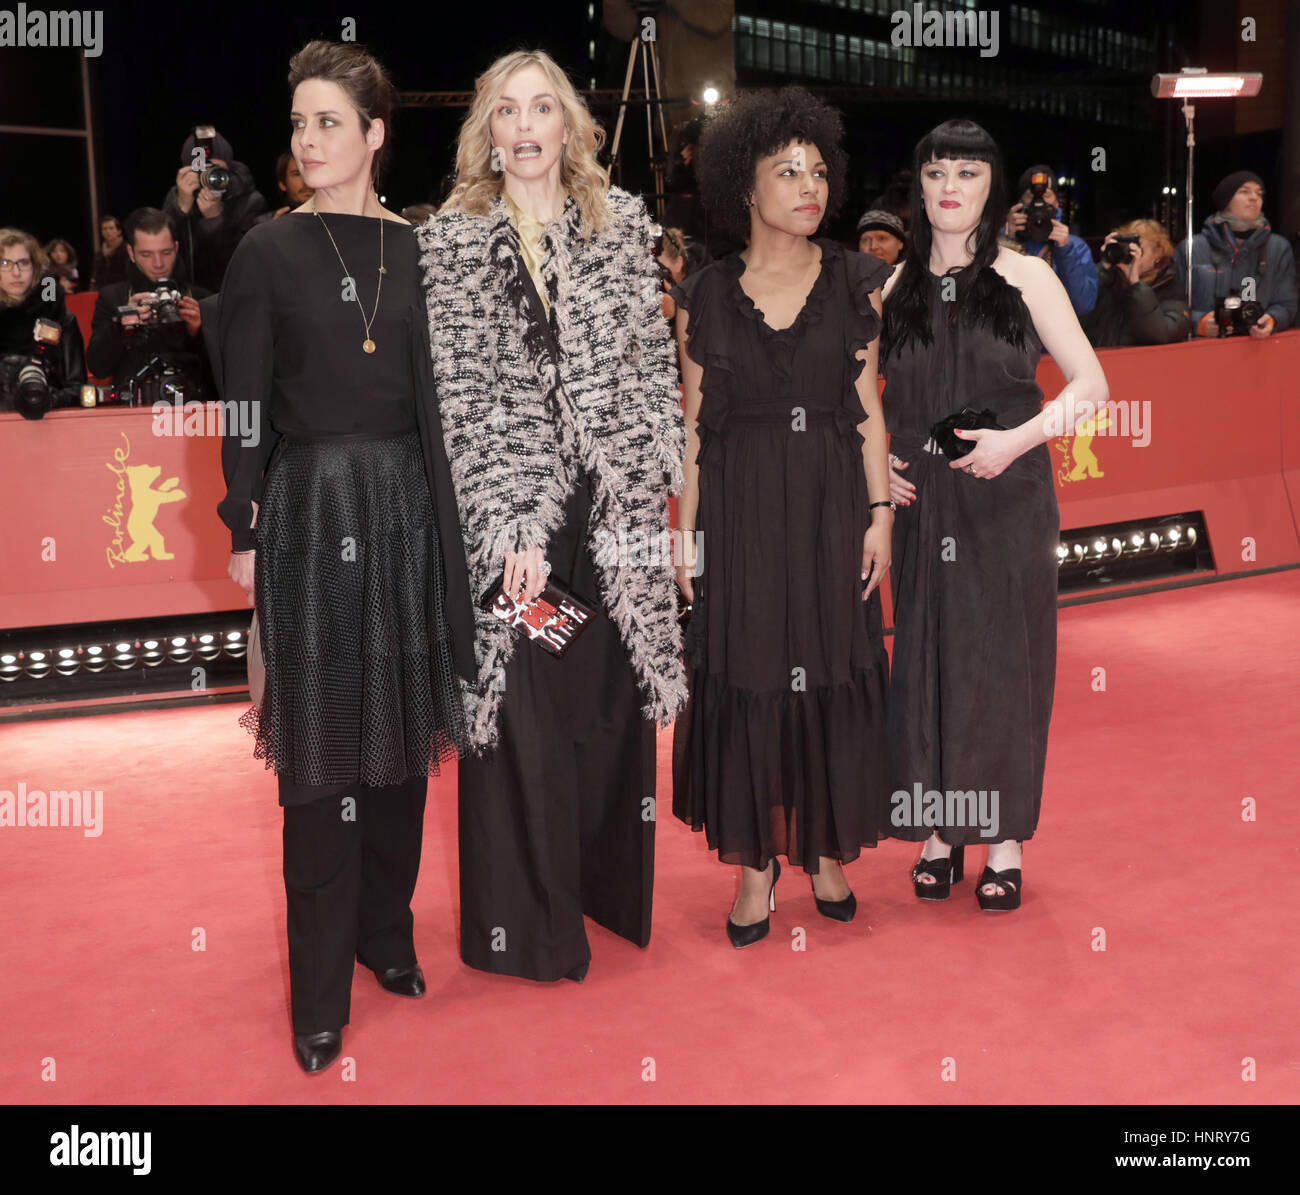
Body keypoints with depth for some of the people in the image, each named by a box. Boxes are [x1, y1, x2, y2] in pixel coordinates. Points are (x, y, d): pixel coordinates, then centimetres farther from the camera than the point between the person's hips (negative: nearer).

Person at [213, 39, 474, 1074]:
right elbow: (245, 407, -1)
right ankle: (322, 987, 10)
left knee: (400, 727, 10)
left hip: (405, 503, 3)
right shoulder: (269, 253, 1)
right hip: (311, 504, -3)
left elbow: (433, 393, 8)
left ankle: (386, 929, 28)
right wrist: (243, 531, -5)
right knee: (323, 741, -1)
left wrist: (444, 514, 3)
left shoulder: (417, 248, 8)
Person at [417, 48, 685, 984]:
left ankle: (609, 888, 29)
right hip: (507, 510, -2)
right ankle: (530, 922, 18)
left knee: (612, 699, 10)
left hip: (616, 512, 3)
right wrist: (515, 523, -14)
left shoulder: (624, 224, 8)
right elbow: (464, 395, -6)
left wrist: (657, 474, 1)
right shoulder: (449, 241, 1)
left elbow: (653, 361, 10)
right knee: (520, 712, 2)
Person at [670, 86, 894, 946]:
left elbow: (868, 408, 3)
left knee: (834, 674, 6)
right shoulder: (706, 297, 2)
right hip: (741, 510, 0)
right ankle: (757, 863, 17)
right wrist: (688, 534, -1)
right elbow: (696, 424, 3)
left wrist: (880, 512, -3)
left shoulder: (855, 284, 4)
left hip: (832, 505, 1)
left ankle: (828, 849, 23)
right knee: (745, 680, 3)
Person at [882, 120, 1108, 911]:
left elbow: (1091, 384, -3)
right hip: (921, 505, 3)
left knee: (1004, 659, 2)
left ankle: (1004, 842, 15)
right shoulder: (896, 288, 9)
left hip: (1007, 503, -2)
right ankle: (939, 831, 20)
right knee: (927, 658, 6)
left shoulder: (1026, 276, 1)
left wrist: (1019, 437, -17)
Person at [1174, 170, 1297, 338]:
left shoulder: (1280, 248, 15)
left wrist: (1272, 320, -11)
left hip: (1257, 343, 1)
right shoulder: (1190, 248, 8)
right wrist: (1199, 322, -15)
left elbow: (1286, 304, 11)